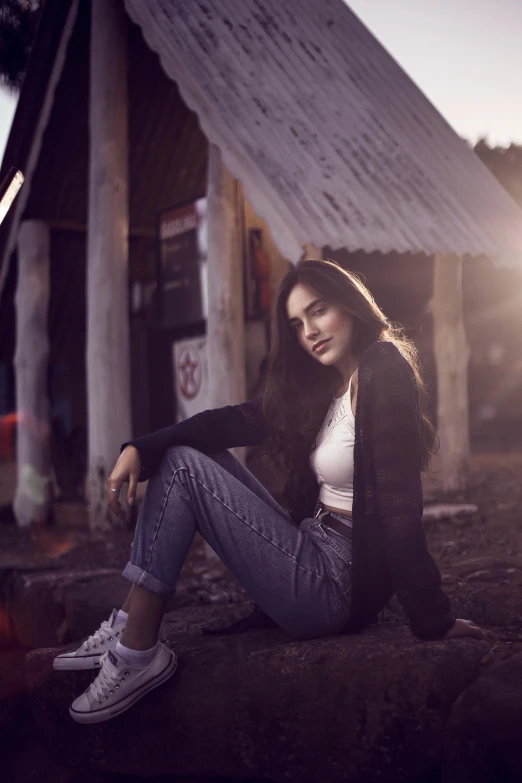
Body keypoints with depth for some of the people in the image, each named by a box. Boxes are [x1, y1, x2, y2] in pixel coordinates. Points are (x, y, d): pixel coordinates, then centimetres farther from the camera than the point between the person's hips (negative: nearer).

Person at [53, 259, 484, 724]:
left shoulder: (385, 375, -14)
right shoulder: (320, 388, 12)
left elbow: (398, 505, -19)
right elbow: (236, 422, 5)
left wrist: (434, 622, -21)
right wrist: (140, 449, -9)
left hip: (338, 587, -9)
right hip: (315, 554, 9)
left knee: (183, 466, -7)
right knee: (186, 454, 11)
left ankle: (138, 654, -8)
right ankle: (130, 624, 4)